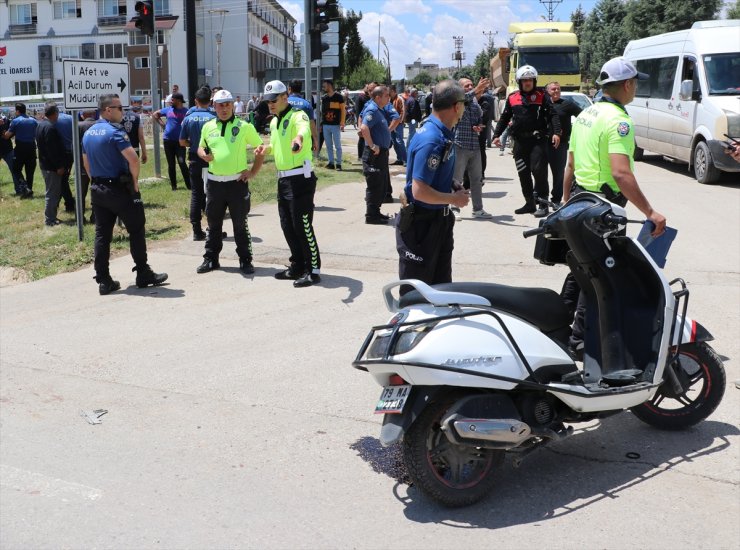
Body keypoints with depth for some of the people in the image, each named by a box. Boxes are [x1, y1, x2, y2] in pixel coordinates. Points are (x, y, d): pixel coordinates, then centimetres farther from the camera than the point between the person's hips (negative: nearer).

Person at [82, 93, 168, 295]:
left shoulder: (88, 134, 11)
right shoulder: (114, 131, -15)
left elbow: (86, 163, 18)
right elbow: (133, 159, -26)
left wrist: (96, 182, 20)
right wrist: (135, 181, -12)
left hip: (97, 190, 8)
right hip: (119, 189, -8)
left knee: (102, 235, 8)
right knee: (136, 231, 5)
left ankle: (103, 281, 10)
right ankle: (143, 274, 11)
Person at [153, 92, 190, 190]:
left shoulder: (186, 112, -3)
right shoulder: (168, 110, 9)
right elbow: (155, 114, 22)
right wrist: (162, 123, 9)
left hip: (180, 141, -4)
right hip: (168, 140, 4)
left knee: (182, 163, -13)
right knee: (171, 164, 9)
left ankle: (189, 185, -4)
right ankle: (173, 185, 18)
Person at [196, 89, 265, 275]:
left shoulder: (244, 126, -2)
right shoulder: (208, 127, 8)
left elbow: (260, 149, 4)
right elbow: (201, 147, 22)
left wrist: (253, 172, -4)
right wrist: (203, 154, -1)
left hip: (237, 181, -3)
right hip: (214, 182, 3)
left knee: (240, 224, 3)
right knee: (213, 223, 12)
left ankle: (245, 260, 11)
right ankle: (210, 258, 22)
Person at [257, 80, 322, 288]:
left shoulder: (297, 116, -12)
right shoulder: (274, 122, 15)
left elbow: (304, 128, -37)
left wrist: (298, 138, -60)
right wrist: (266, 148, 8)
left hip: (300, 178, -9)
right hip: (283, 179, 9)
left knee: (302, 225, -7)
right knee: (287, 225, 13)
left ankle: (313, 270, 1)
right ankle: (298, 266, 25)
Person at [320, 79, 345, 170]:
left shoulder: (338, 96, -4)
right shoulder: (324, 97, 11)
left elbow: (343, 110, -4)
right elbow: (322, 110, 15)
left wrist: (342, 123, -11)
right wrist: (321, 123, 11)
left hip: (336, 125, -5)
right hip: (325, 125, 5)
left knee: (337, 145, -2)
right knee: (329, 146, 8)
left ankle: (338, 163, 2)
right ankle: (331, 163, 13)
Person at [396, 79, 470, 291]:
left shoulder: (444, 133, 5)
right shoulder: (431, 139, -26)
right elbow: (420, 191, -30)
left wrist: (453, 185, 5)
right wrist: (454, 199, -17)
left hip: (440, 219, 10)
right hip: (421, 223, -10)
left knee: (442, 284, 21)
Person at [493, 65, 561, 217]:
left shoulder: (542, 96, 2)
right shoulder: (512, 98, 11)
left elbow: (552, 115, -4)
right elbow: (504, 118, 17)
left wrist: (556, 132, -17)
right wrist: (496, 135, 8)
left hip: (537, 140, -4)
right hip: (520, 142, 4)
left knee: (539, 171, -10)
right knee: (523, 174, 7)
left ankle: (543, 203, -4)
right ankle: (530, 203, 17)